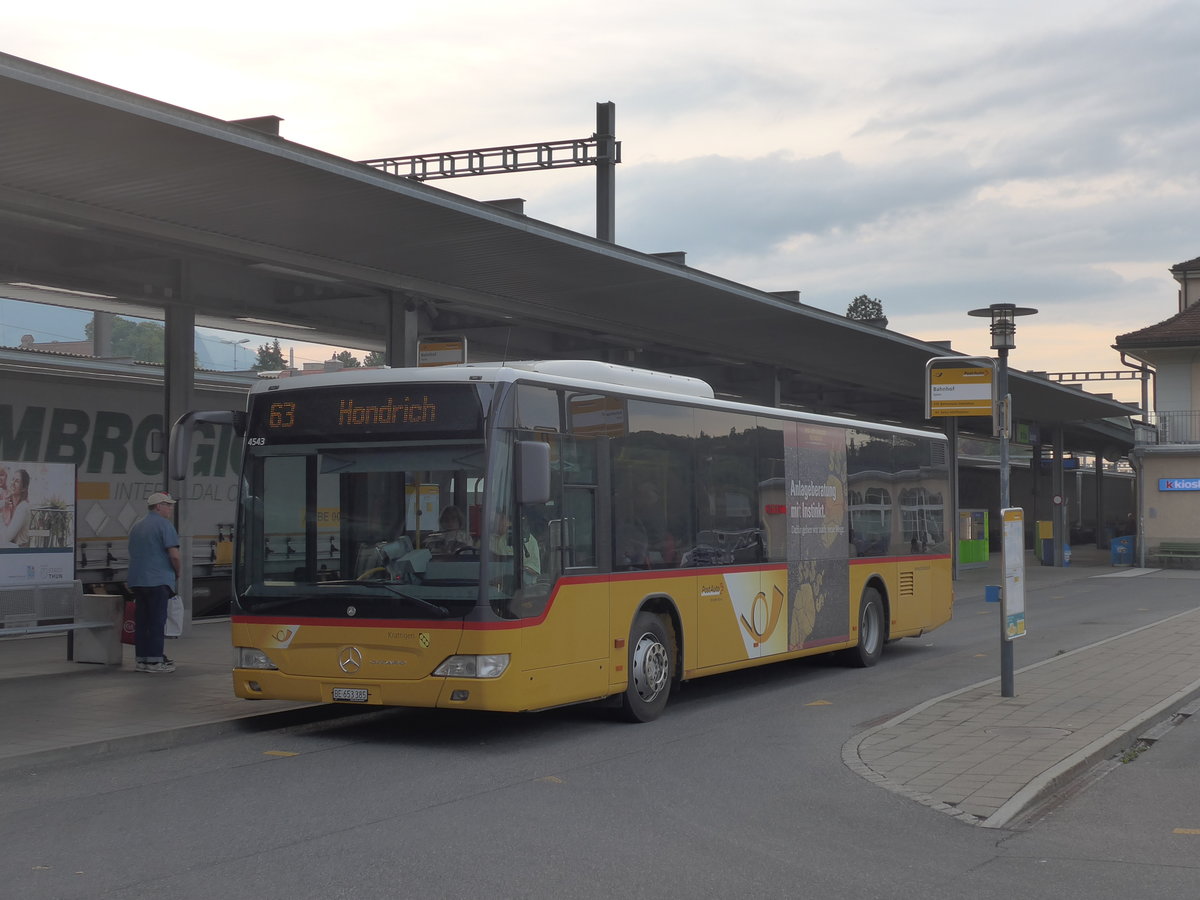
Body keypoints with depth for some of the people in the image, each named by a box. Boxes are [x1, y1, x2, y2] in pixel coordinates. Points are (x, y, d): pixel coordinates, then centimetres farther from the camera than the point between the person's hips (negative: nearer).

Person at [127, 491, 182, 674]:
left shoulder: (136, 526, 17)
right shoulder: (164, 525, -8)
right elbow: (174, 556, -15)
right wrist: (178, 572, 2)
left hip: (137, 581, 7)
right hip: (158, 581, -7)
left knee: (141, 621, 9)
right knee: (157, 621, -4)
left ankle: (142, 659, 11)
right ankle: (154, 660, -5)